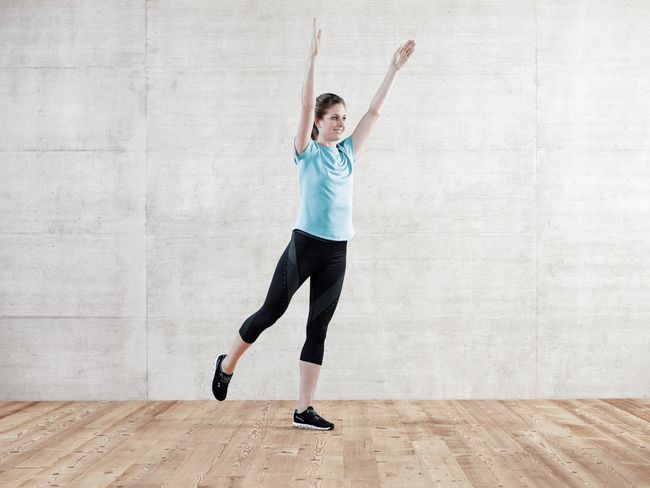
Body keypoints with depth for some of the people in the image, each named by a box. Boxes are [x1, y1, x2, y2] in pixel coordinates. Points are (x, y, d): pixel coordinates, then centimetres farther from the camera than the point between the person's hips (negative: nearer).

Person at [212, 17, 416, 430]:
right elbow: (306, 106, -15)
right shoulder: (307, 152, -3)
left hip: (337, 253, 5)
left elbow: (375, 110, 11)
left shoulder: (348, 153, 11)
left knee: (318, 328, 5)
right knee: (271, 311, 4)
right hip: (305, 245, -5)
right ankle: (227, 365, 29)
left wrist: (395, 68, 10)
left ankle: (305, 409, 7)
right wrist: (314, 56, -22)